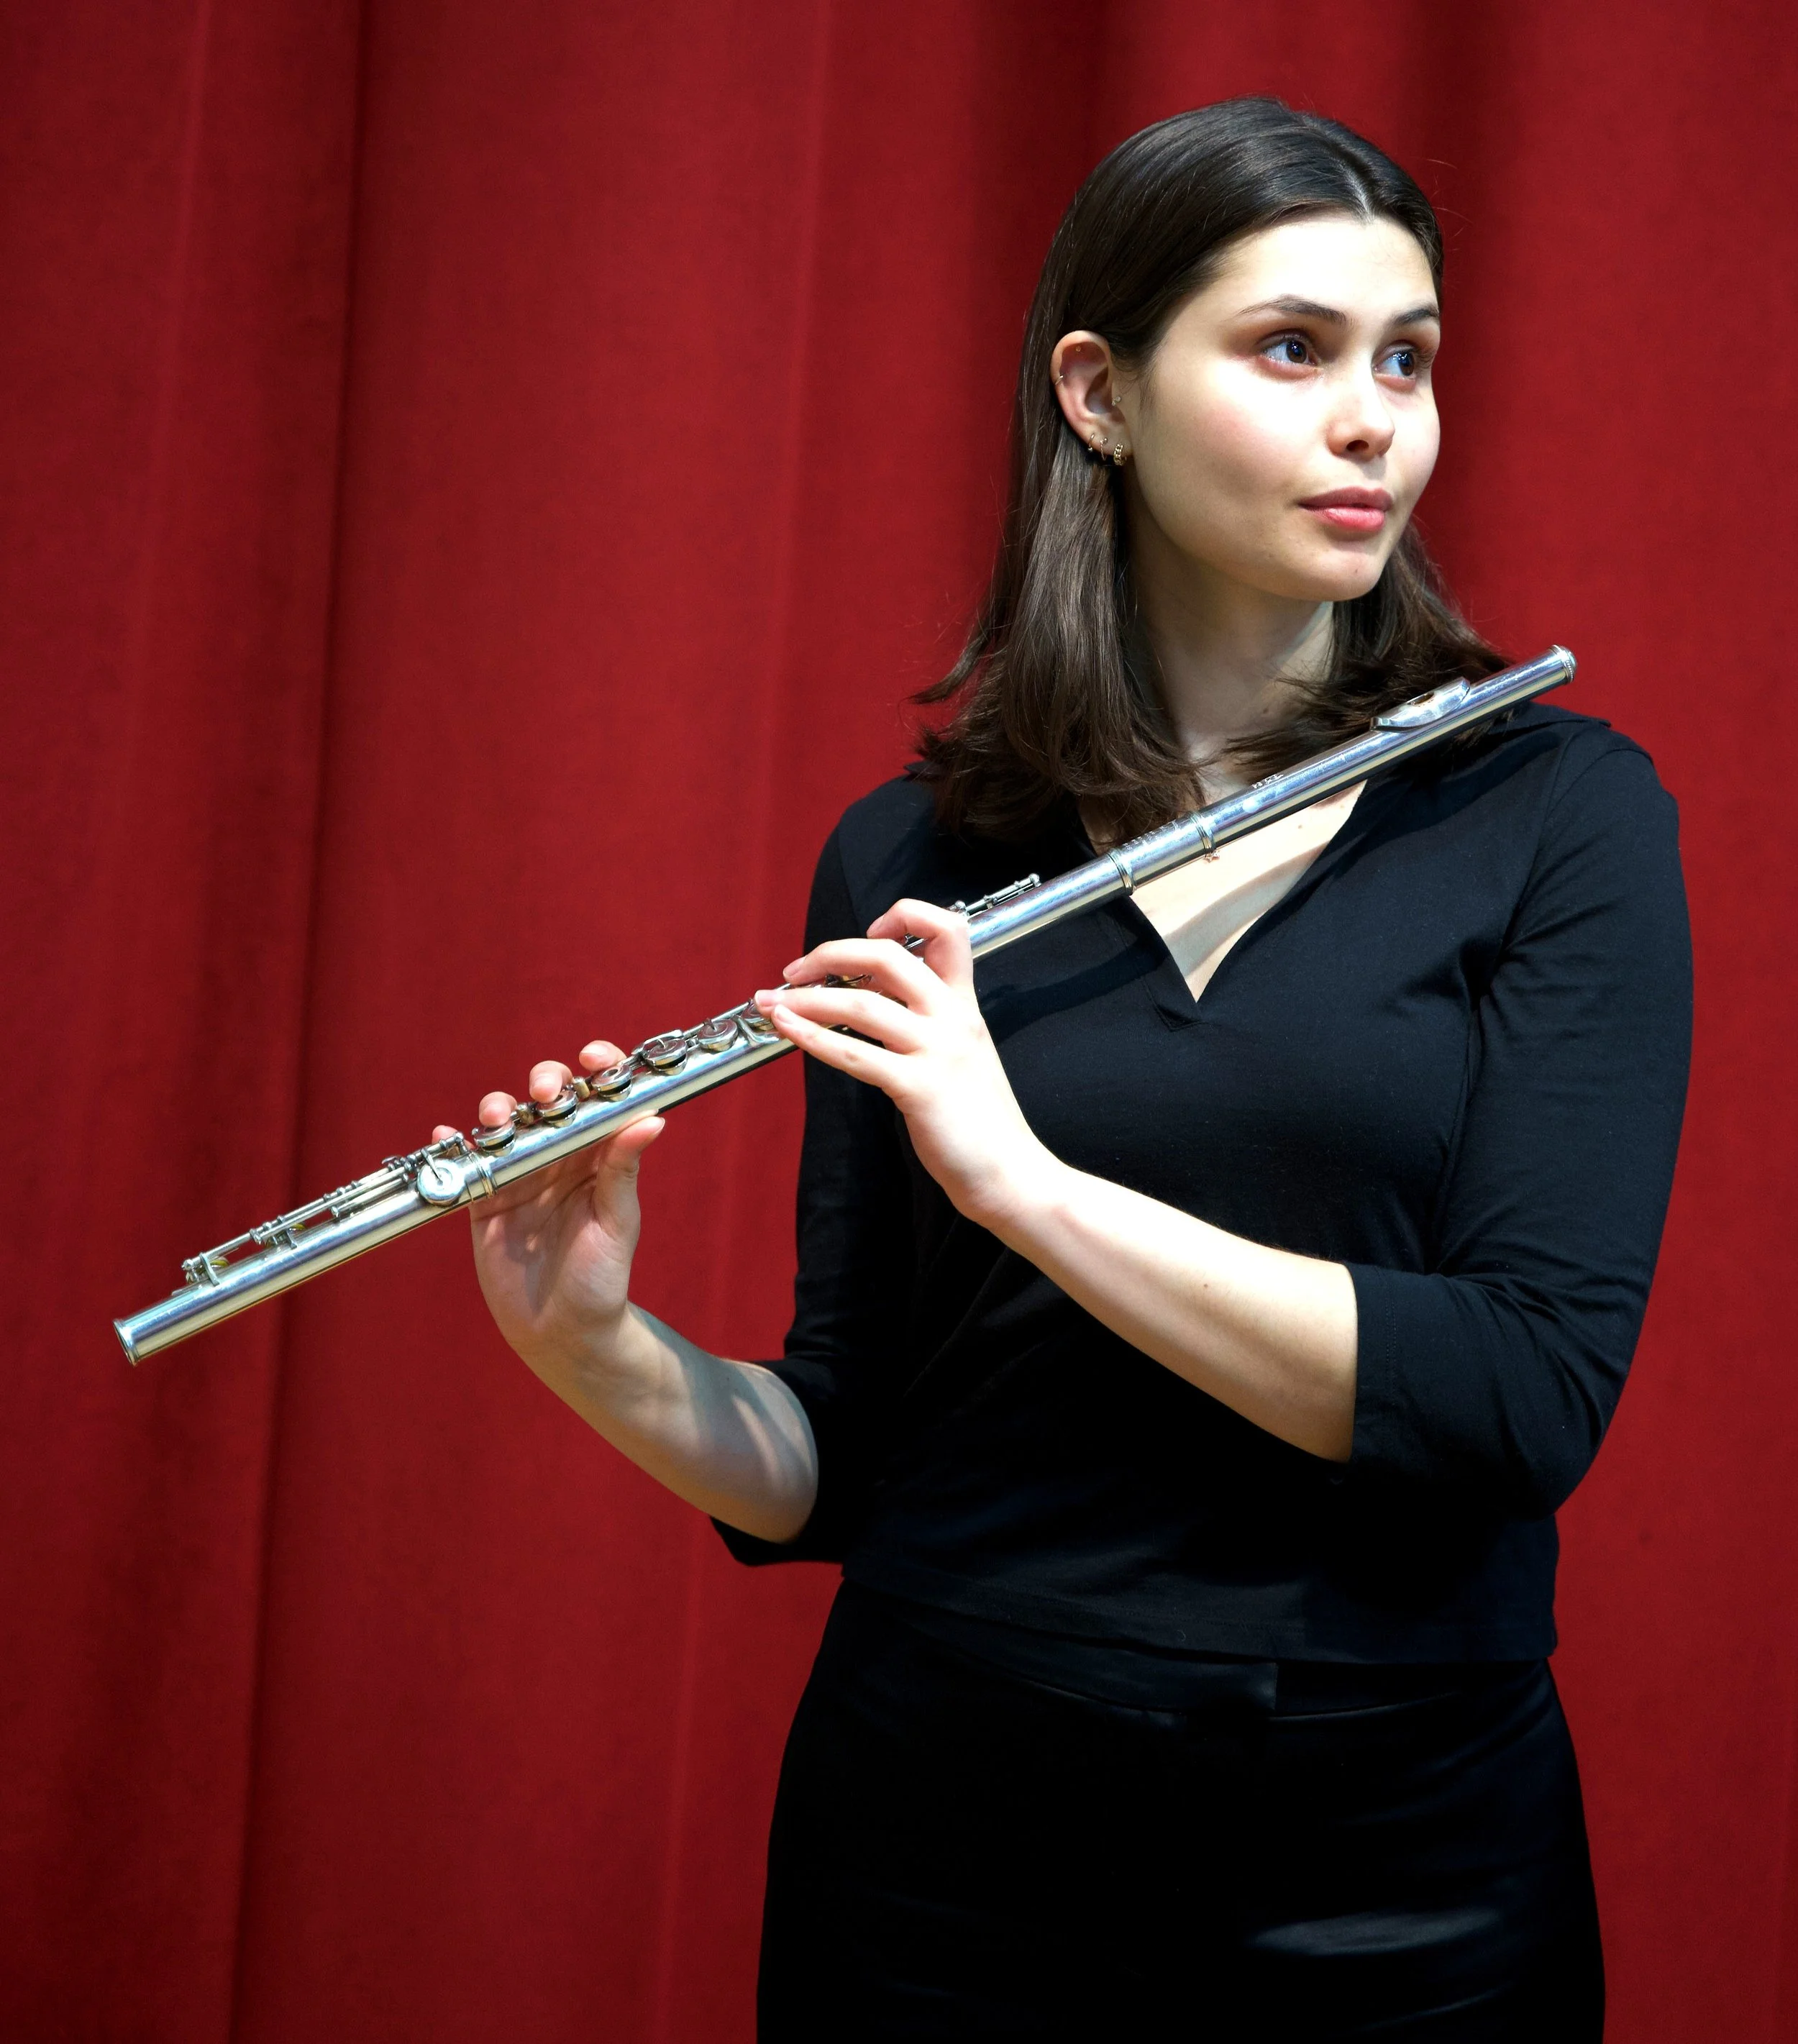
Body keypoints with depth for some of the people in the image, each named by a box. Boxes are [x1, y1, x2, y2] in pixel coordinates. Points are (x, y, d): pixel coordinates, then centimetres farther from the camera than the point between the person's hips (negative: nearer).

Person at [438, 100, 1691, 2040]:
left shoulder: (1559, 817, -5)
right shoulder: (910, 868, 0)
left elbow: (1531, 1391, -16)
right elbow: (839, 1461, 2)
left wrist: (1029, 1181, -22)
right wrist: (607, 1355, -17)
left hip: (1401, 1871, -1)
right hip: (945, 1832, 1)